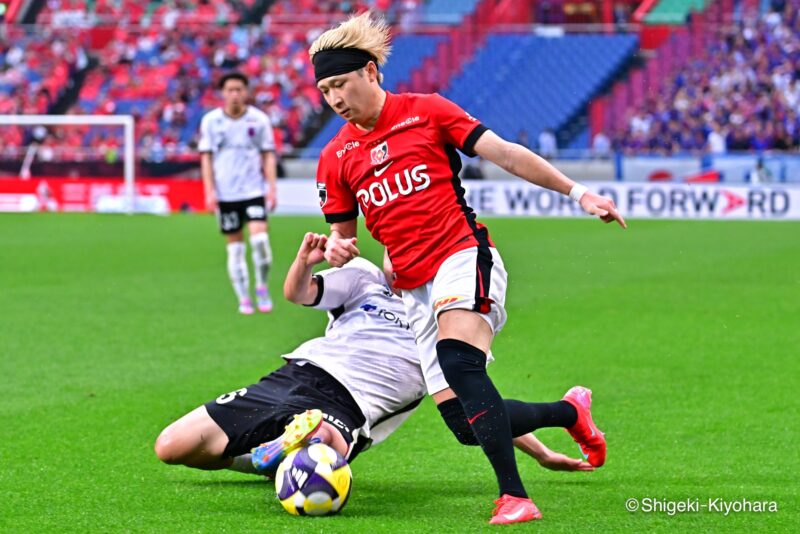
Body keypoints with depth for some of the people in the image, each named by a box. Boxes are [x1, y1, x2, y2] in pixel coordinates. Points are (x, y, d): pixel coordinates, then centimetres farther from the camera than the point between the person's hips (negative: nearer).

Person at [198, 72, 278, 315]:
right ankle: (243, 299, 10)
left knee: (259, 238, -17)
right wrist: (210, 191, -4)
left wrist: (272, 187, -2)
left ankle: (262, 288, 3)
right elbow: (206, 156, 3)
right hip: (225, 193, 1)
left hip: (254, 190, -1)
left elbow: (268, 155, 5)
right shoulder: (210, 121, 1)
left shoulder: (259, 119, 1)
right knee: (235, 247, 2)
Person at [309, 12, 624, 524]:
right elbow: (343, 234, 20)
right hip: (415, 289, 6)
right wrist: (336, 248, -5)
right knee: (464, 418, 2)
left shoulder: (425, 111, 1)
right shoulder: (335, 158, 11)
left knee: (459, 363, -32)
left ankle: (514, 497, -37)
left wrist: (575, 191, -3)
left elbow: (504, 153, 1)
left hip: (462, 256, -6)